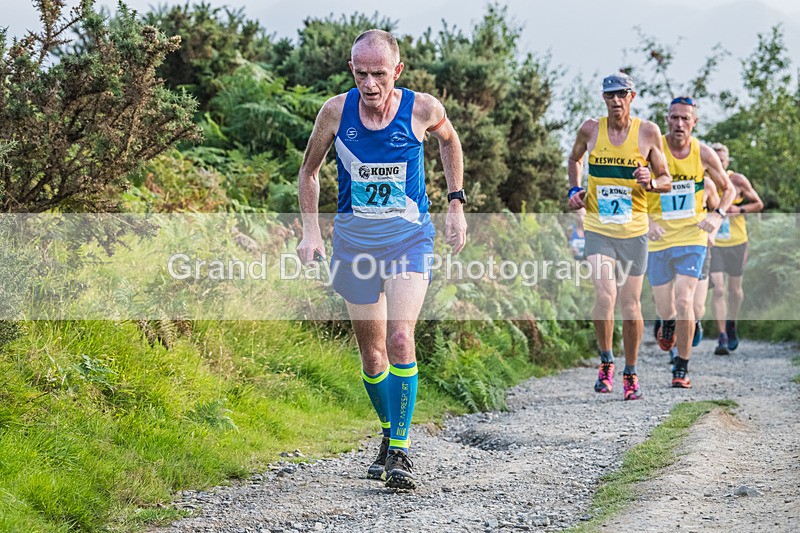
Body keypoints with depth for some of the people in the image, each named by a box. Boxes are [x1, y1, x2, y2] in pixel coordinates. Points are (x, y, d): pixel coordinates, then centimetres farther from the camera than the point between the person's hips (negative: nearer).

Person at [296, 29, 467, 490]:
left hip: (409, 235, -2)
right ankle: (391, 435, 32)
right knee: (372, 354, 9)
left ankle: (400, 451, -16)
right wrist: (311, 230, -1)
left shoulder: (421, 108, -10)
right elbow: (309, 171, 9)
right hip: (354, 239, 2)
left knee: (400, 339, -20)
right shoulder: (337, 111, -7)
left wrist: (457, 203, 10)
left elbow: (449, 139, 14)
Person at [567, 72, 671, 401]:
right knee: (604, 296, -17)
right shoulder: (590, 130, 0)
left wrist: (650, 182, -17)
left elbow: (666, 181, 5)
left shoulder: (648, 132, -2)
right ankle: (605, 361, 6)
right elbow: (574, 159, 21)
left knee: (630, 305, 4)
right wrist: (574, 190, 5)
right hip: (597, 229, 0)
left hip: (634, 231, 0)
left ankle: (630, 371, 22)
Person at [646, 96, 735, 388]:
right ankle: (668, 323, 47)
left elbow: (728, 189, 12)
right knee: (664, 306, 8)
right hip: (658, 239, 0)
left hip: (692, 236, 0)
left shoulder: (704, 154, -3)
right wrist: (647, 221, -16)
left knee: (684, 301, -15)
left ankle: (682, 367, -1)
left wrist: (717, 215, -7)